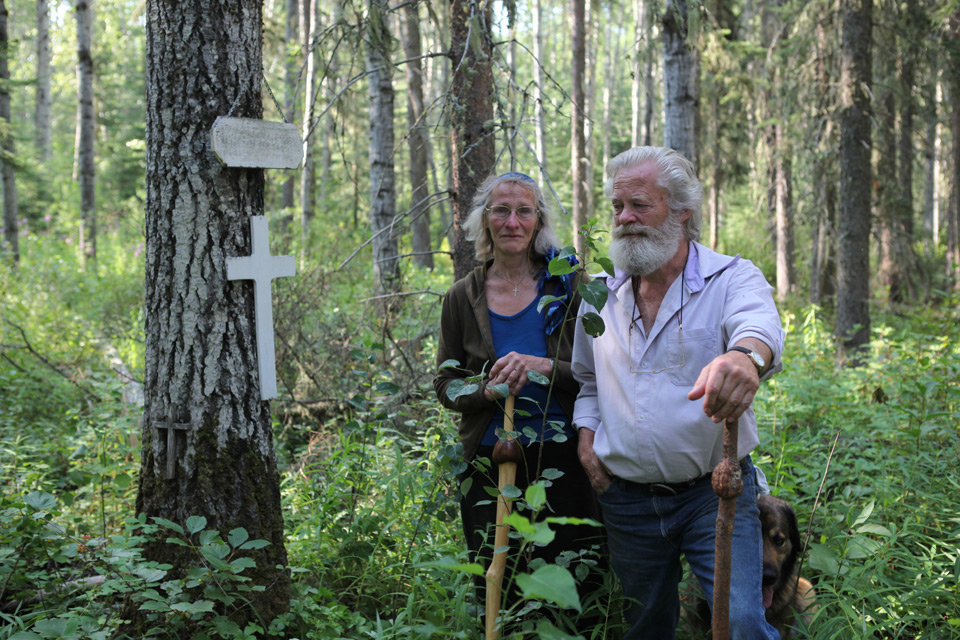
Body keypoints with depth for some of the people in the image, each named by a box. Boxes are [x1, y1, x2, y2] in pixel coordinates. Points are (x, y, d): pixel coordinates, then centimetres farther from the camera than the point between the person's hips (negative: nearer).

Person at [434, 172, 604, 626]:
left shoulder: (567, 285, 1)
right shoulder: (462, 298, 5)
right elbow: (445, 383, 10)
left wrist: (544, 367, -19)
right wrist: (487, 391, -11)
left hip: (561, 457, -1)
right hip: (488, 463, 2)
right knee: (494, 592, 6)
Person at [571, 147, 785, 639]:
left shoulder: (731, 279, -8)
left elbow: (760, 325, -32)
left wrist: (745, 356, -56)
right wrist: (586, 434, 4)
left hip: (715, 493, -4)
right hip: (626, 501, 4)